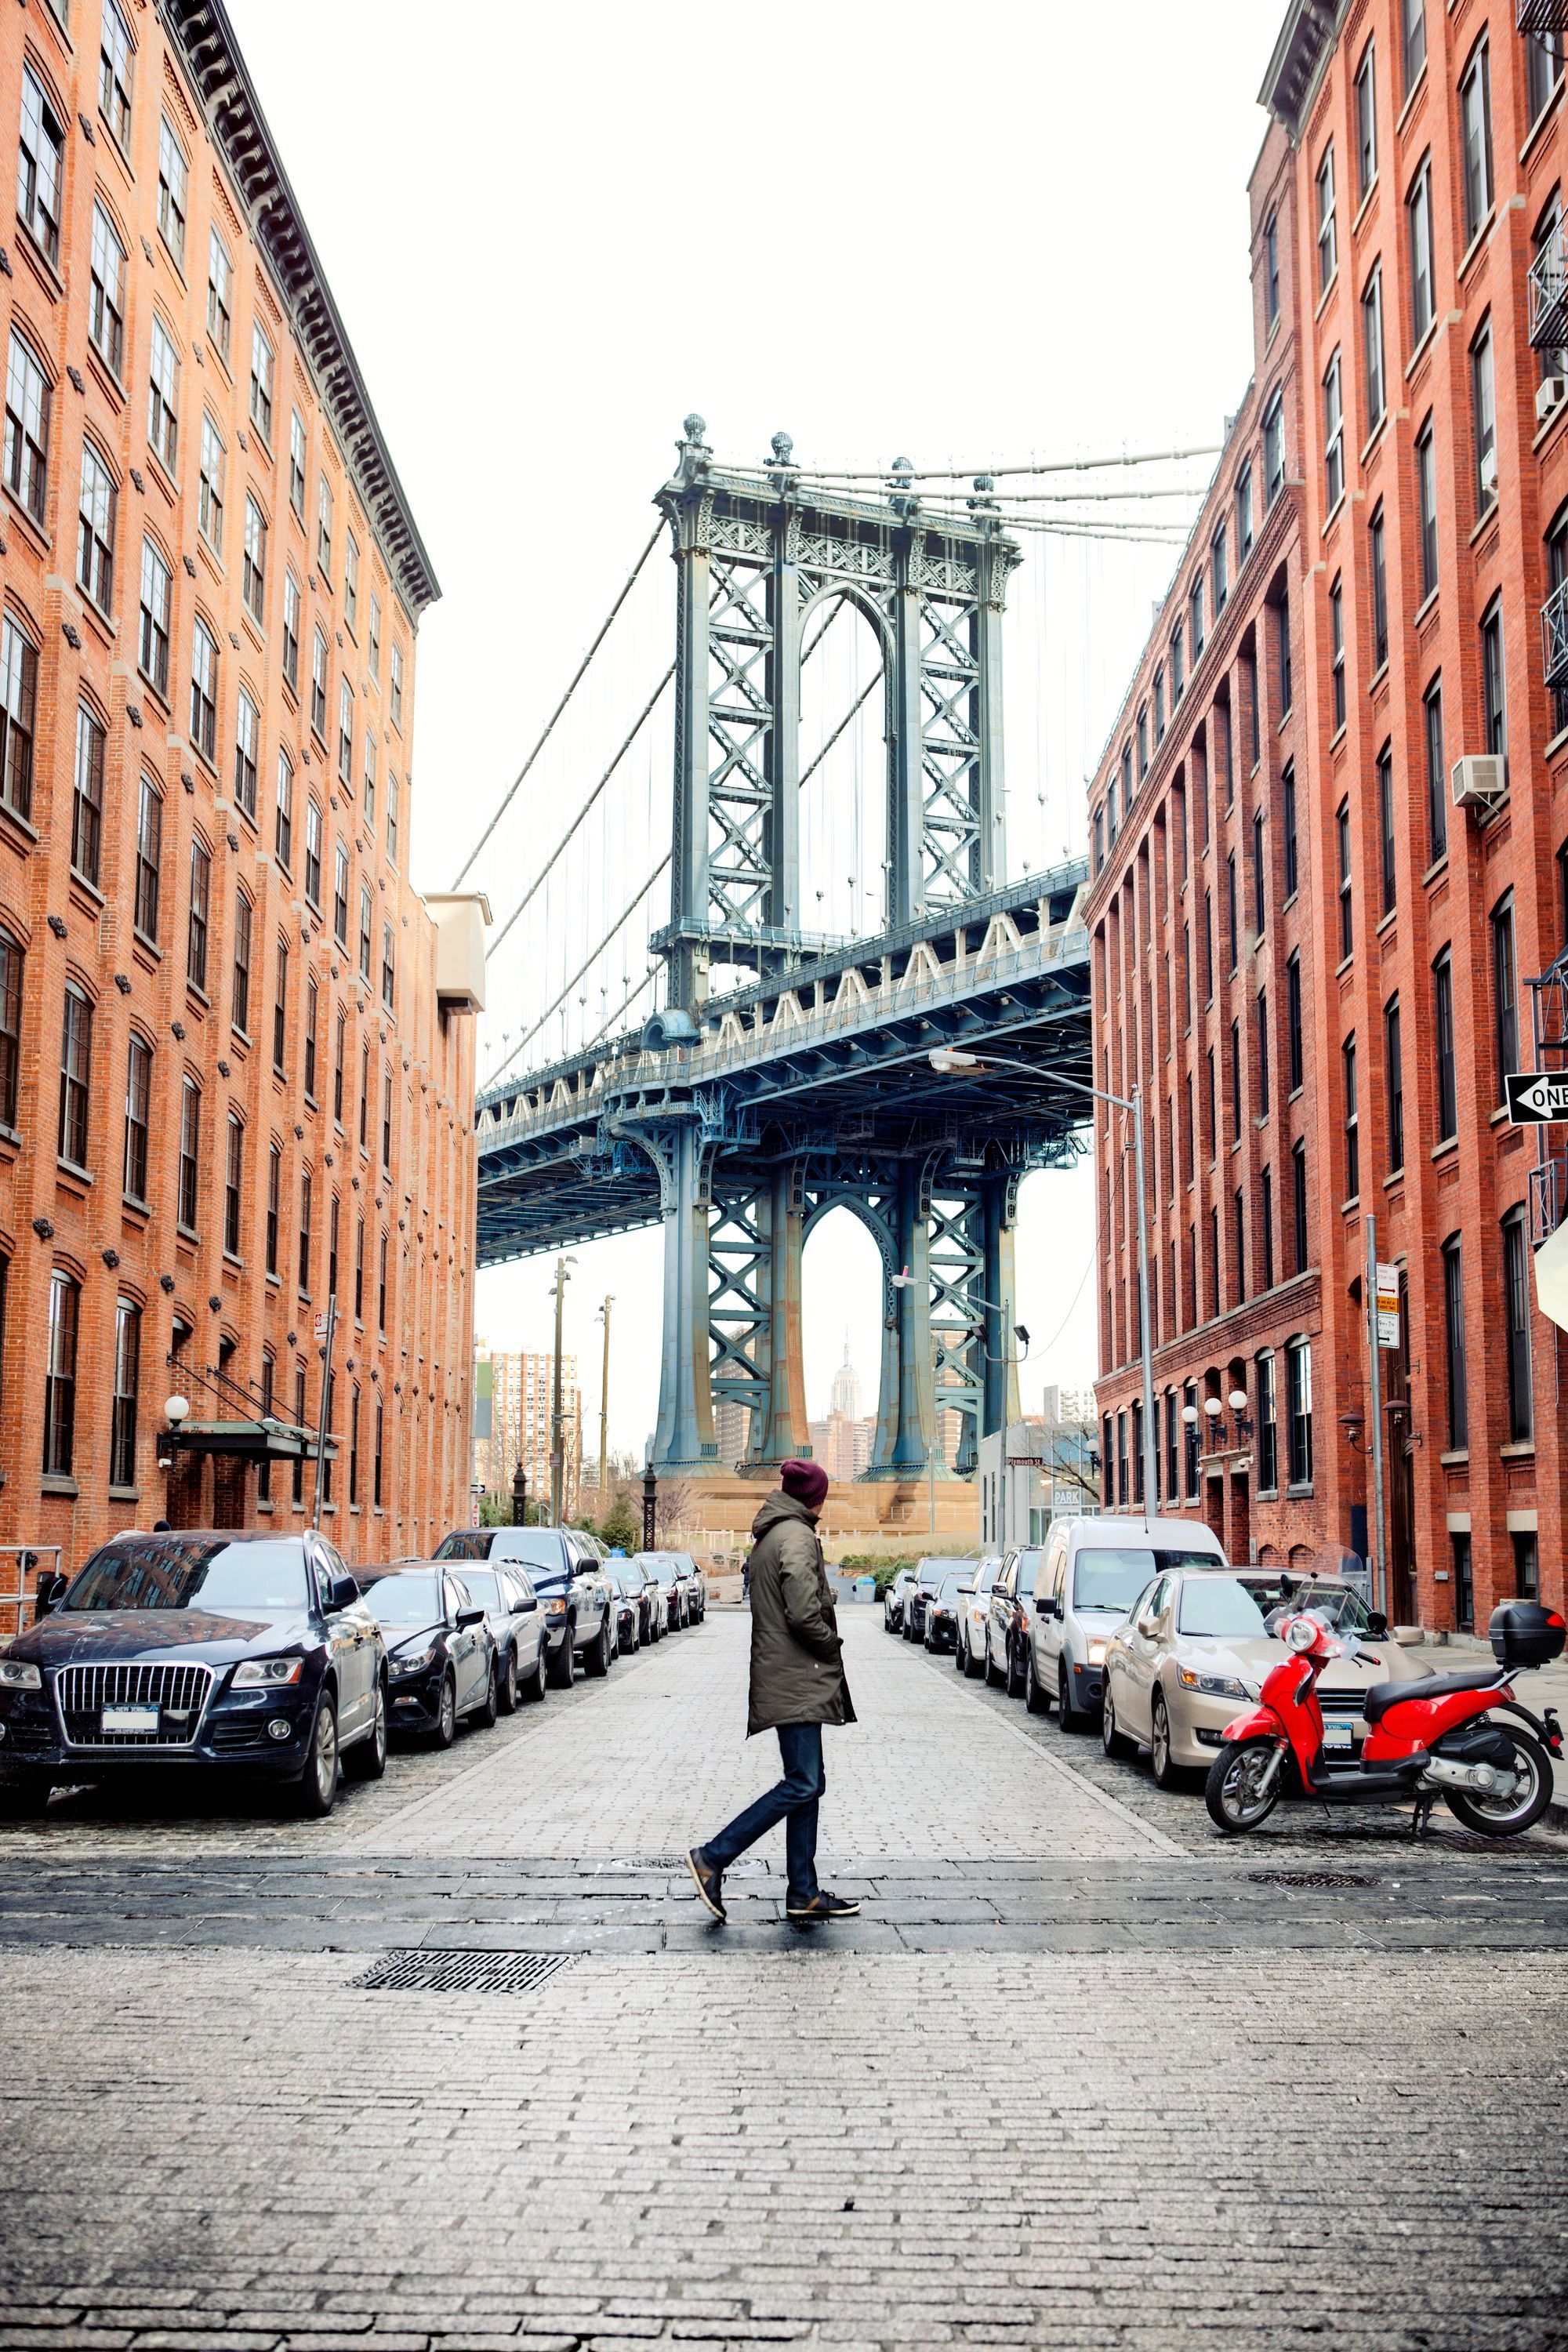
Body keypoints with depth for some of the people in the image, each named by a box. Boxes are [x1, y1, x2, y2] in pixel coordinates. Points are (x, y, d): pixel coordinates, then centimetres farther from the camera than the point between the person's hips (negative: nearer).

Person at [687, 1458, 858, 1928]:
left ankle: (804, 1895, 9)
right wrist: (832, 1645, -4)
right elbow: (804, 1614, -22)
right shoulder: (798, 1538, -13)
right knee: (803, 1783, -10)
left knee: (807, 1783, 9)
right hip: (797, 1681, -10)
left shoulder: (769, 1537, 17)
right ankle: (713, 1858, -8)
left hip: (783, 1678, 10)